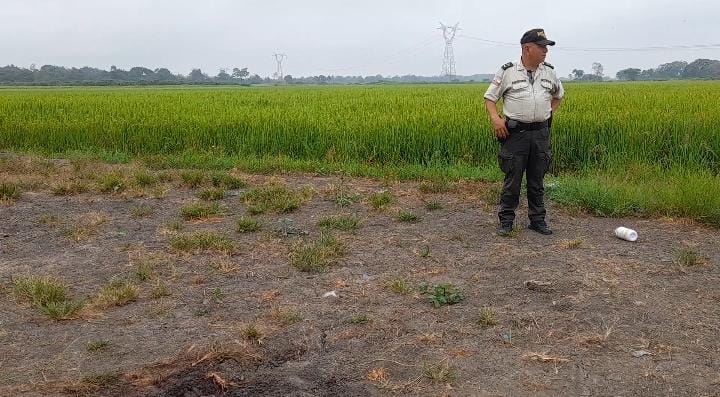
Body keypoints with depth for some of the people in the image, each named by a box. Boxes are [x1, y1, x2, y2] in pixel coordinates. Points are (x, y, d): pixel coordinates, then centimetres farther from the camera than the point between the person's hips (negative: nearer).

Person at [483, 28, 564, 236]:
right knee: (512, 179, -1)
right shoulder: (508, 72, -4)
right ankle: (506, 221, 9)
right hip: (515, 133, -4)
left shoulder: (549, 72, 9)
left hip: (541, 133, 4)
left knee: (537, 180, 11)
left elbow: (559, 94, 28)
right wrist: (495, 118, -14)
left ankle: (537, 220, 20)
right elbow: (490, 97, 1)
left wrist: (550, 113, 14)